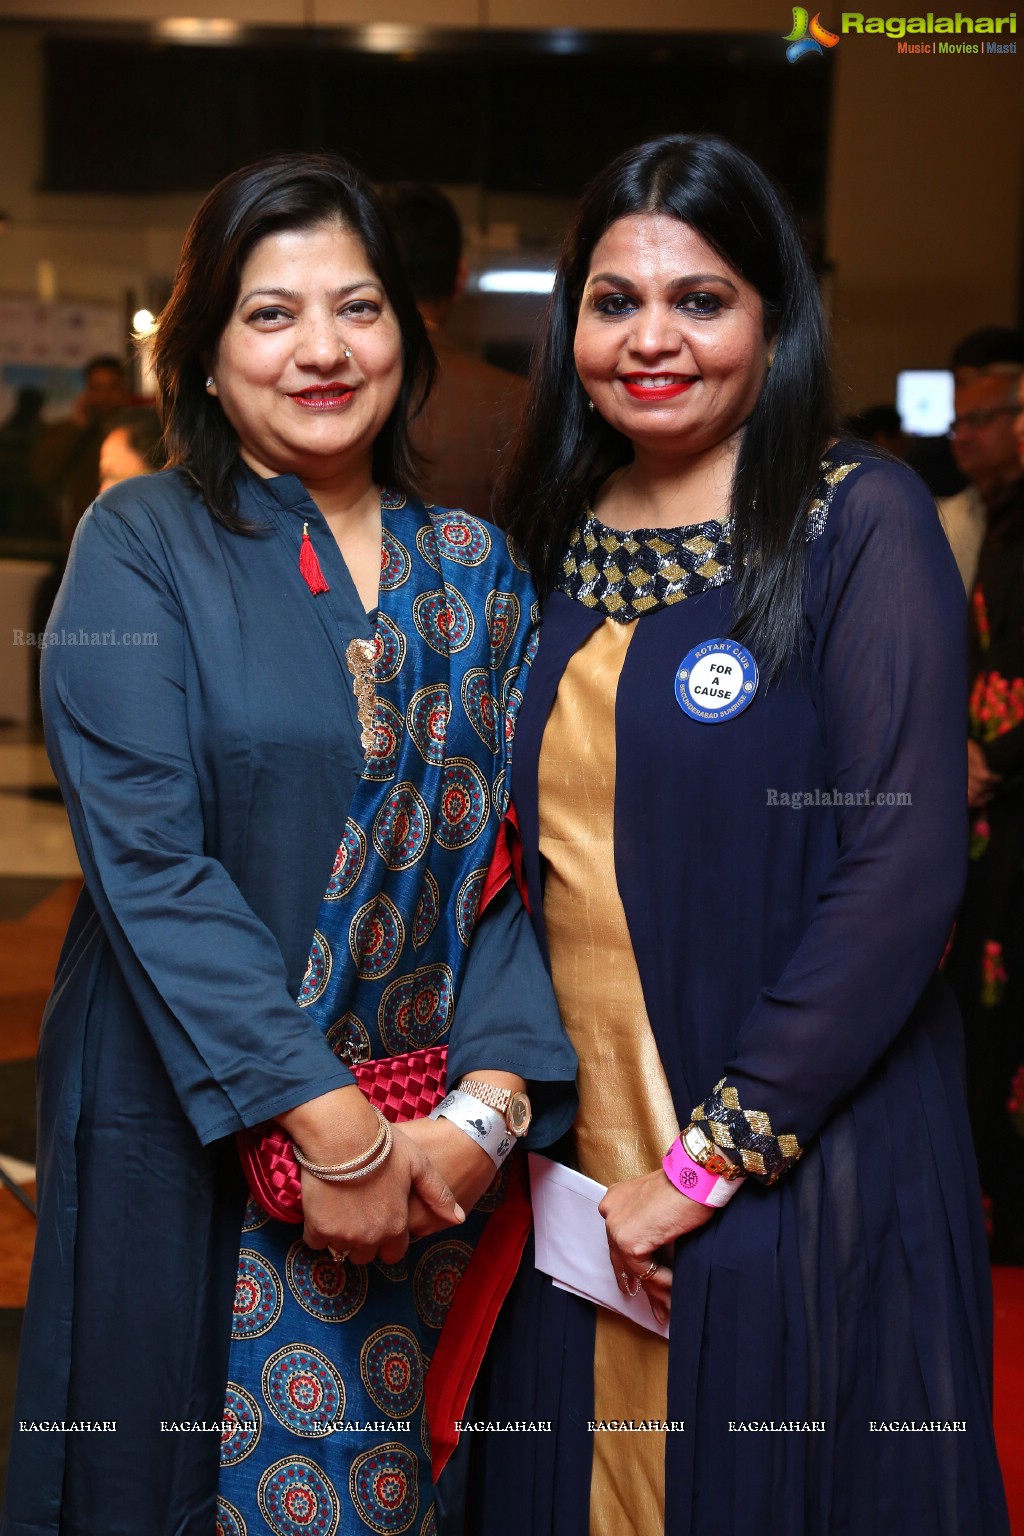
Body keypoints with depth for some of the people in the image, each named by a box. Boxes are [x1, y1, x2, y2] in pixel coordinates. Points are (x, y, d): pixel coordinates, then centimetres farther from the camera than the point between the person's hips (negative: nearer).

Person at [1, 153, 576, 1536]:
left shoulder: (476, 574, 5)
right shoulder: (142, 547, -7)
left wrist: (490, 1098, -13)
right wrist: (331, 1123, -19)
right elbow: (147, 857, -16)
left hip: (434, 1150, 3)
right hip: (189, 1125, -3)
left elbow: (517, 852, 1)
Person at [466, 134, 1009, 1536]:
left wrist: (716, 1155, -15)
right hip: (578, 1169, 5)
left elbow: (903, 868, -15)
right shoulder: (549, 542, 6)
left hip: (801, 1166, -4)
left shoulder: (861, 520, -9)